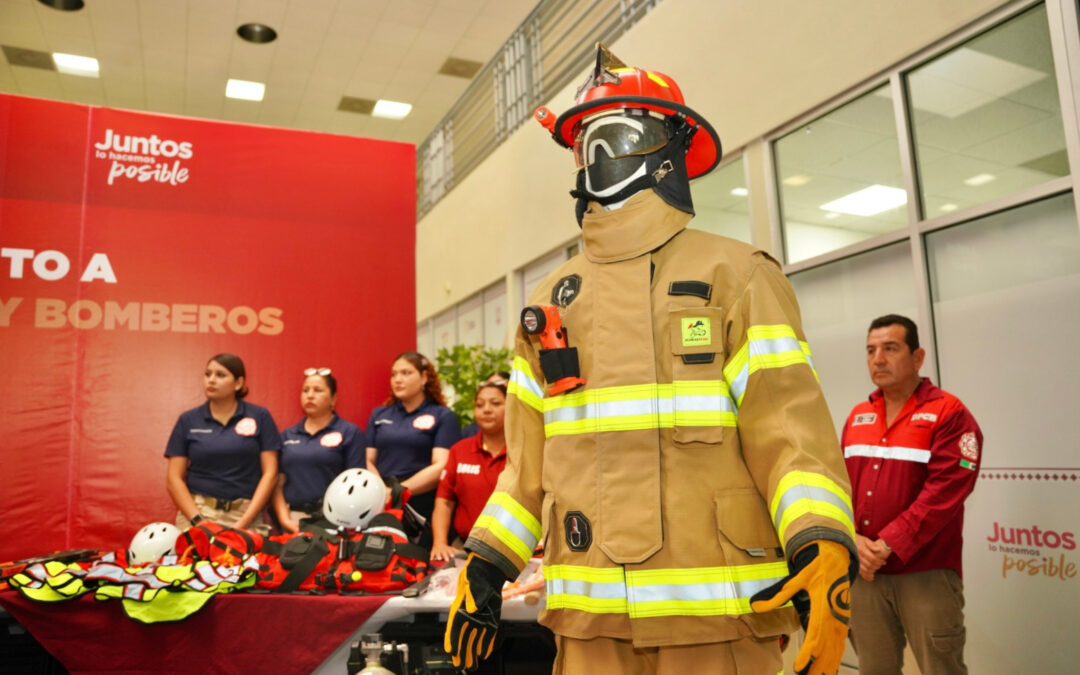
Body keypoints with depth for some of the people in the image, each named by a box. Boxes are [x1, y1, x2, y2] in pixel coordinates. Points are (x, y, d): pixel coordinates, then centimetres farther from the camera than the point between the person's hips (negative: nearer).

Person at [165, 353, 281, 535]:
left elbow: (269, 473, -1)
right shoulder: (188, 421, 6)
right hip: (197, 511, 1)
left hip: (246, 513, -1)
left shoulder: (259, 417, 1)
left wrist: (244, 522, -7)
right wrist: (198, 520, -7)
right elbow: (174, 479, 5)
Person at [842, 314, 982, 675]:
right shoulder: (857, 417, 12)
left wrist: (888, 545, -19)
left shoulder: (949, 413, -6)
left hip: (927, 575, -5)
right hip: (864, 571, 5)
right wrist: (851, 539, -7)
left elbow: (943, 492, -16)